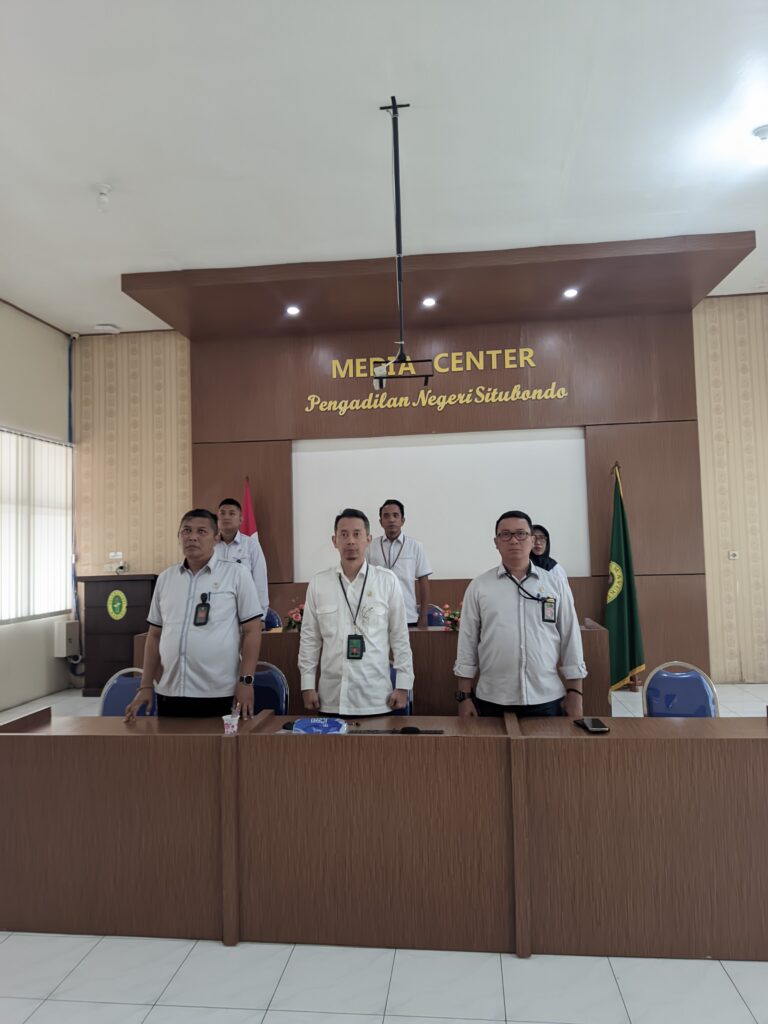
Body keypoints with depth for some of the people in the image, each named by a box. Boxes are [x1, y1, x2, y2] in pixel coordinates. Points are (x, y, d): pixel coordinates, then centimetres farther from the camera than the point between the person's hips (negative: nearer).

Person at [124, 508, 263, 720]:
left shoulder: (236, 574, -3)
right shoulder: (165, 578, 10)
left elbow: (251, 631, -4)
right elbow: (155, 635, 14)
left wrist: (246, 681, -11)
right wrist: (146, 686, 10)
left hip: (219, 695, -4)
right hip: (170, 694, 4)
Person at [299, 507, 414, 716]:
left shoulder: (387, 581, -3)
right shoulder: (318, 583, 1)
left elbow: (400, 636, 0)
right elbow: (309, 638, 6)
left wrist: (403, 685, -1)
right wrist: (307, 685, 4)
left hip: (376, 698, -1)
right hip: (332, 697, 1)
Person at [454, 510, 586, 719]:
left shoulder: (556, 585, 3)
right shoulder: (478, 587, 1)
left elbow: (570, 640, 4)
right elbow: (467, 642, 2)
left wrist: (575, 695, 2)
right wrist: (464, 696, 0)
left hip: (545, 699, 1)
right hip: (492, 700, 0)